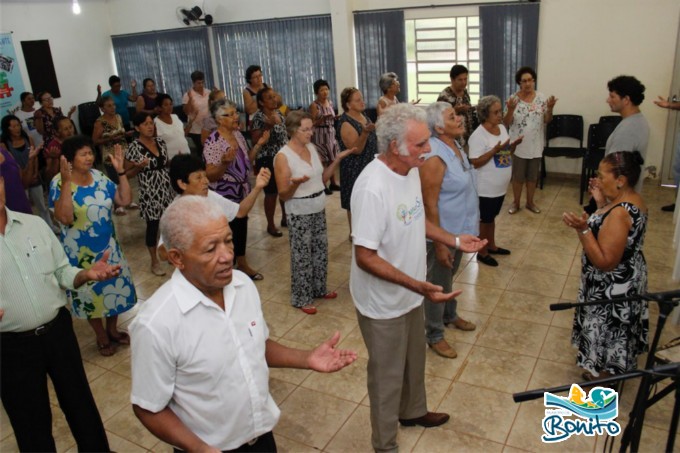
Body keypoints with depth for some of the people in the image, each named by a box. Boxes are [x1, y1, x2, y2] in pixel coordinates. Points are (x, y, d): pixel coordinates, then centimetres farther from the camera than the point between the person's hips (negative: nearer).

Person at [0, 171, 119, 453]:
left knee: (80, 403, 18)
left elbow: (62, 272, 6)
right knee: (32, 423, 15)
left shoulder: (35, 224, -1)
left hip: (58, 330, 3)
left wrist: (87, 274, -16)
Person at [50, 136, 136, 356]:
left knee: (114, 286, 16)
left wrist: (120, 171, -11)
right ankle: (101, 337, 32)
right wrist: (66, 182, -33)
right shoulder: (59, 182, -17)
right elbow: (65, 218, -28)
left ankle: (112, 329, 38)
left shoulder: (98, 176, -3)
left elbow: (124, 200, -4)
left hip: (108, 246, 5)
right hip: (80, 251, -5)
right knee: (90, 293, 11)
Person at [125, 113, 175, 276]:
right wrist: (139, 167, -24)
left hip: (166, 189, 5)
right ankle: (154, 262, 20)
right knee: (153, 226, 4)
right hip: (149, 193, -5)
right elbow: (127, 173, -6)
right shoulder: (134, 147, -11)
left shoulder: (160, 141, 5)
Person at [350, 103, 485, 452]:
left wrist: (454, 240, 6)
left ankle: (412, 411, 55)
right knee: (388, 374, 12)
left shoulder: (410, 170, -4)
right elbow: (365, 257, -29)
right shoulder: (372, 189, -32)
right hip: (383, 301, -8)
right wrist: (418, 286, -33)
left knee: (414, 359, 28)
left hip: (409, 294, 8)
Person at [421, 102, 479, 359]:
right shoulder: (434, 158, -26)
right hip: (443, 233, -9)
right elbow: (430, 205, -25)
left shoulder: (455, 145, 3)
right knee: (437, 285, 8)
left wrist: (468, 228, 20)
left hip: (459, 229, 9)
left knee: (449, 278, 27)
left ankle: (450, 316, 49)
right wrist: (439, 244, -22)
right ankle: (434, 335, 25)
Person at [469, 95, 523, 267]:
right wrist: (495, 150, -30)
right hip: (486, 188, -8)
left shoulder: (502, 128, 6)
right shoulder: (478, 135, -21)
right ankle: (482, 252, 22)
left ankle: (491, 246, 38)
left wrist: (514, 145, -5)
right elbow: (475, 162, -24)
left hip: (500, 186, 8)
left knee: (492, 217, 22)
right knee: (485, 219, 7)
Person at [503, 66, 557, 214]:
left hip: (535, 144, 2)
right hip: (518, 145, -2)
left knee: (533, 175, 13)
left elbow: (547, 121, 0)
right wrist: (510, 109, -26)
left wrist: (550, 108, -18)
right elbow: (506, 123, -9)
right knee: (518, 176, 8)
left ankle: (530, 202, 28)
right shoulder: (513, 99, -8)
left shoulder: (542, 98, -2)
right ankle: (515, 202, 23)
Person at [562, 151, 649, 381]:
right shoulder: (633, 200, -1)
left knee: (604, 337, 8)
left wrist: (583, 229, -35)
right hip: (625, 281, 10)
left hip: (611, 290, -10)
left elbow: (605, 262, -30)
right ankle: (601, 373, 45)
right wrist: (602, 203, 5)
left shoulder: (619, 213, -31)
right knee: (614, 336, 25)